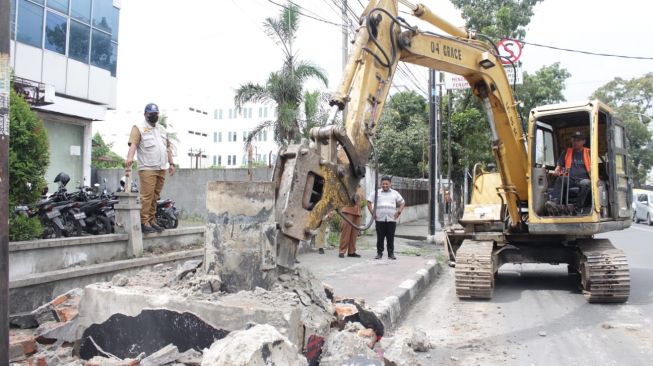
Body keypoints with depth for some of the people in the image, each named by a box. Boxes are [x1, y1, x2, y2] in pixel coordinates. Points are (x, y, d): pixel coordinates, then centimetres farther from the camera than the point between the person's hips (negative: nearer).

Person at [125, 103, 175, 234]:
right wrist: (130, 157, -32)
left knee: (155, 196, 7)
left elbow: (168, 147, 25)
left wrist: (171, 163, 18)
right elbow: (133, 143, -14)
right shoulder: (139, 128, 1)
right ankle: (144, 222, -9)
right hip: (147, 169, -6)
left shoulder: (162, 129, 22)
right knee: (147, 196, -11)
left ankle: (152, 220, 13)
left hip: (161, 169, 6)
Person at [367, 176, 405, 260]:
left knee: (391, 238, 1)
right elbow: (369, 202, 10)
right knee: (380, 238, 0)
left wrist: (399, 212, 3)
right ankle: (379, 253, 9)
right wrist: (372, 212, -2)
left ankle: (391, 253, 9)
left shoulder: (395, 193, 13)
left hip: (391, 219, 1)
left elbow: (402, 203, 17)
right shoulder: (376, 193, 10)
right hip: (379, 219, -1)